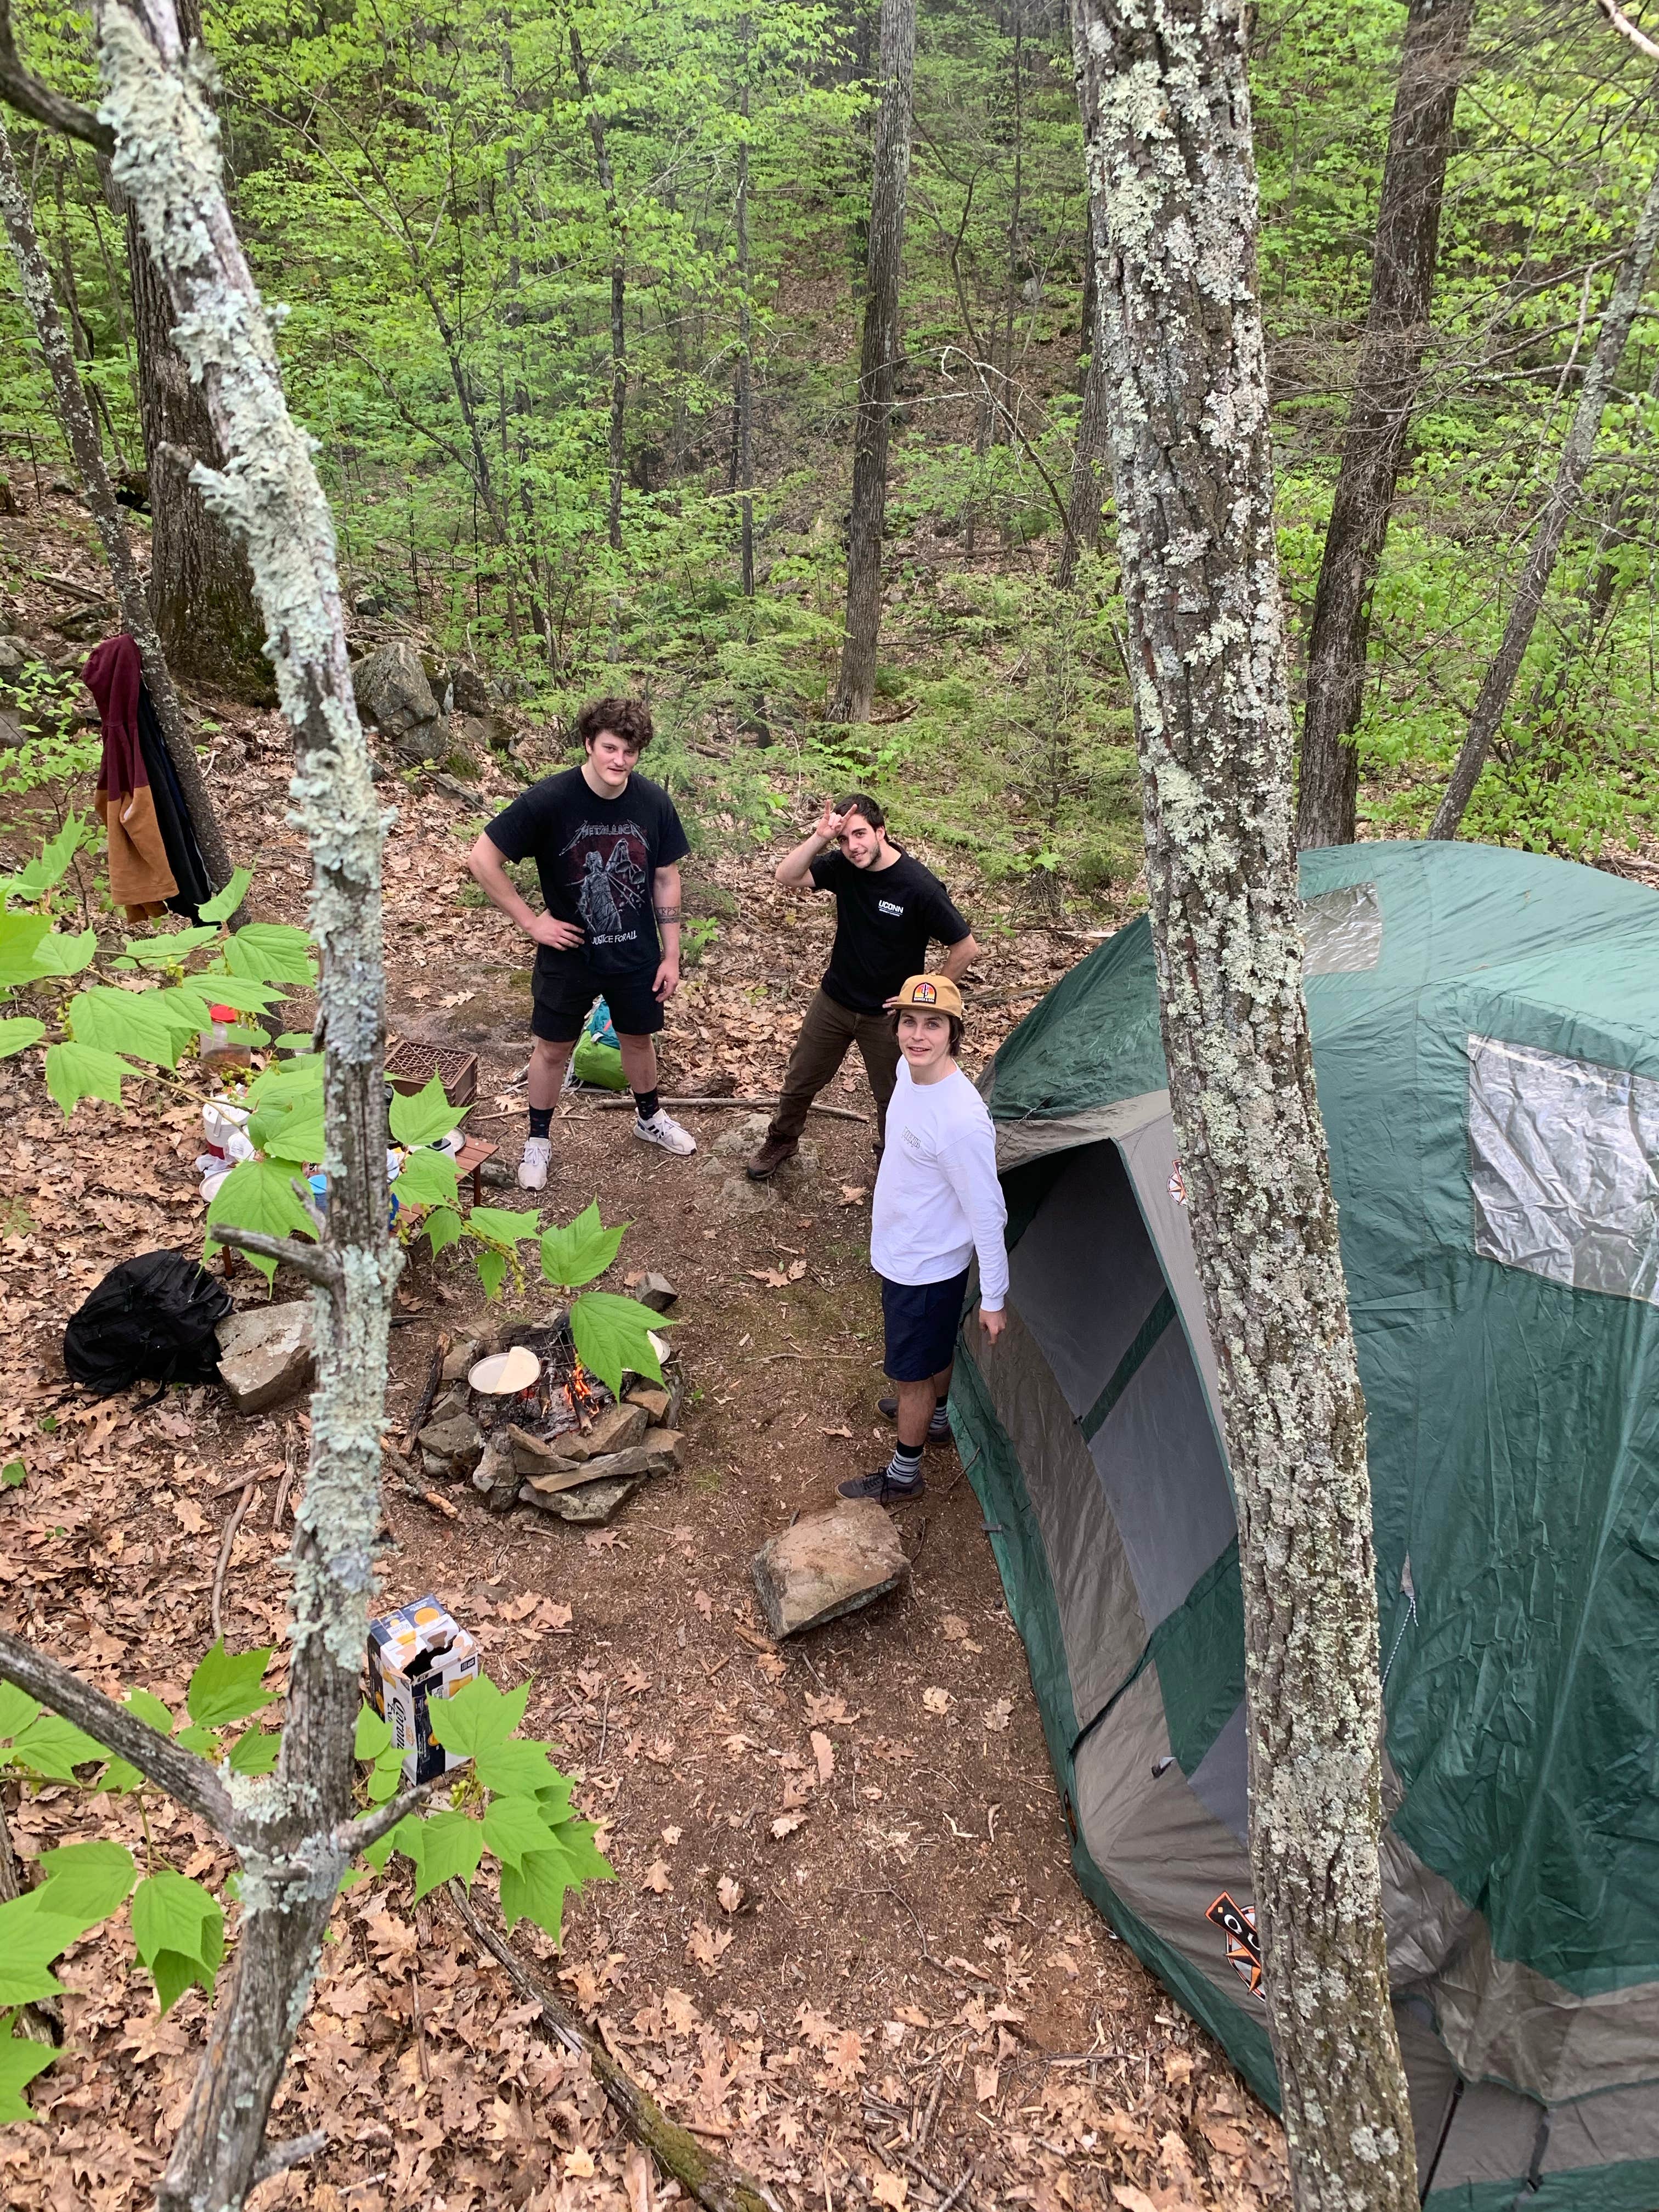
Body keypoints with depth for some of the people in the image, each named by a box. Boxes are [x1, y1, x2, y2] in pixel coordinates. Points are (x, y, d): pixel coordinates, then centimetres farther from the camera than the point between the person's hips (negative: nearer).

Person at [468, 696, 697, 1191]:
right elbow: (482, 859, -17)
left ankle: (650, 1118, 48)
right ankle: (539, 1138, 36)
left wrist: (671, 955, 0)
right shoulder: (548, 800, -22)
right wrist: (530, 921, -16)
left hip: (636, 956, 3)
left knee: (638, 1038, 22)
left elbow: (666, 878, -1)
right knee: (553, 1049, 14)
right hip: (568, 956, -2)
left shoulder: (654, 802, -12)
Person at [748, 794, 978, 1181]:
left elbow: (965, 947, -19)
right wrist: (819, 838, -32)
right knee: (800, 1079, 19)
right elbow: (787, 876, -19)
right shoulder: (843, 866, -12)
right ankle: (781, 1142, 45)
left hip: (887, 1014, -4)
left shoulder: (920, 888, -25)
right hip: (833, 1000, 4)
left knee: (893, 1099, 15)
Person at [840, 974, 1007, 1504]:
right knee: (935, 1349, 31)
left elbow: (987, 1214, -26)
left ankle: (903, 1474, 34)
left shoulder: (962, 1119, -35)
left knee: (913, 1372, 13)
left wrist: (993, 1298, -17)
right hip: (902, 1250, 8)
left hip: (926, 1268, -8)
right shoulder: (909, 1070, -9)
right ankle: (934, 1414, 56)